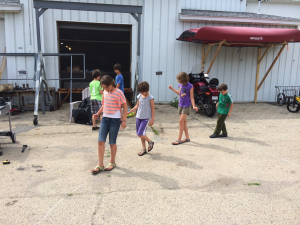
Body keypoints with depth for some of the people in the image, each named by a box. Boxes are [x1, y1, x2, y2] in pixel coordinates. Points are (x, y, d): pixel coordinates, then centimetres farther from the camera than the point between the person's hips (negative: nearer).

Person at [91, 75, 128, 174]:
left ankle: (112, 162, 25)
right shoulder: (104, 92, 9)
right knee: (100, 141, 0)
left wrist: (124, 120, -12)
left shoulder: (118, 93, -10)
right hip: (105, 119, 6)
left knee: (112, 142, 5)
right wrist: (98, 113, 5)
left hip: (115, 120, -6)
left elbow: (125, 106, -8)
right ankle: (100, 165, 8)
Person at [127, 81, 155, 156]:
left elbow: (153, 109, -6)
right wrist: (128, 112, 9)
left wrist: (152, 119, -8)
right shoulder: (139, 96, 6)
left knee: (140, 134, -12)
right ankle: (144, 149, 22)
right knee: (141, 133, 10)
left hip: (146, 118, -6)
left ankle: (150, 142, 13)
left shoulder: (150, 98, -9)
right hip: (138, 117, 6)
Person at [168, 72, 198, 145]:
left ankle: (179, 139, -3)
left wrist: (193, 106, -20)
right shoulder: (180, 85, 3)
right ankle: (187, 138, 21)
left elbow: (191, 97, -10)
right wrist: (172, 89, 17)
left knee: (181, 121, -9)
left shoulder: (190, 86, -14)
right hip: (180, 105, 6)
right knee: (184, 121, 11)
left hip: (186, 106, -6)